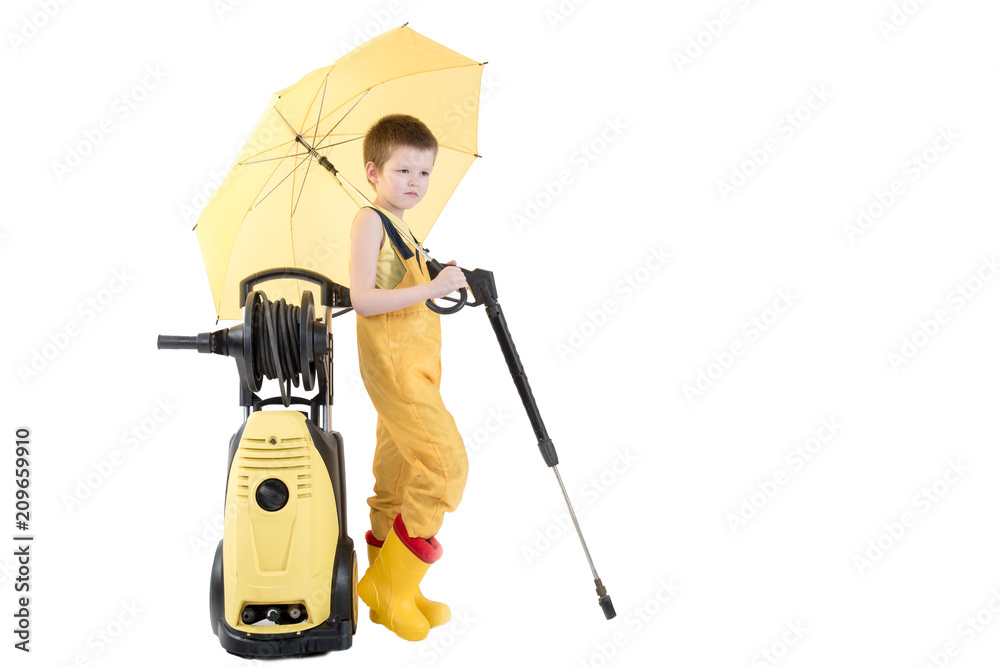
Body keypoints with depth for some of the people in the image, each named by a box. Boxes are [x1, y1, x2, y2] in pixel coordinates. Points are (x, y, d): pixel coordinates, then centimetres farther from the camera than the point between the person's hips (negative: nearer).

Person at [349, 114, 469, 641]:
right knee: (446, 462, -15)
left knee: (399, 474, 12)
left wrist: (446, 283, 18)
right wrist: (431, 289, -23)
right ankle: (390, 587, -6)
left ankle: (389, 590, 20)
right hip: (392, 362, -10)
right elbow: (362, 299, -20)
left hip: (415, 363, 10)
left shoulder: (400, 228, 19)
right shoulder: (369, 221, -9)